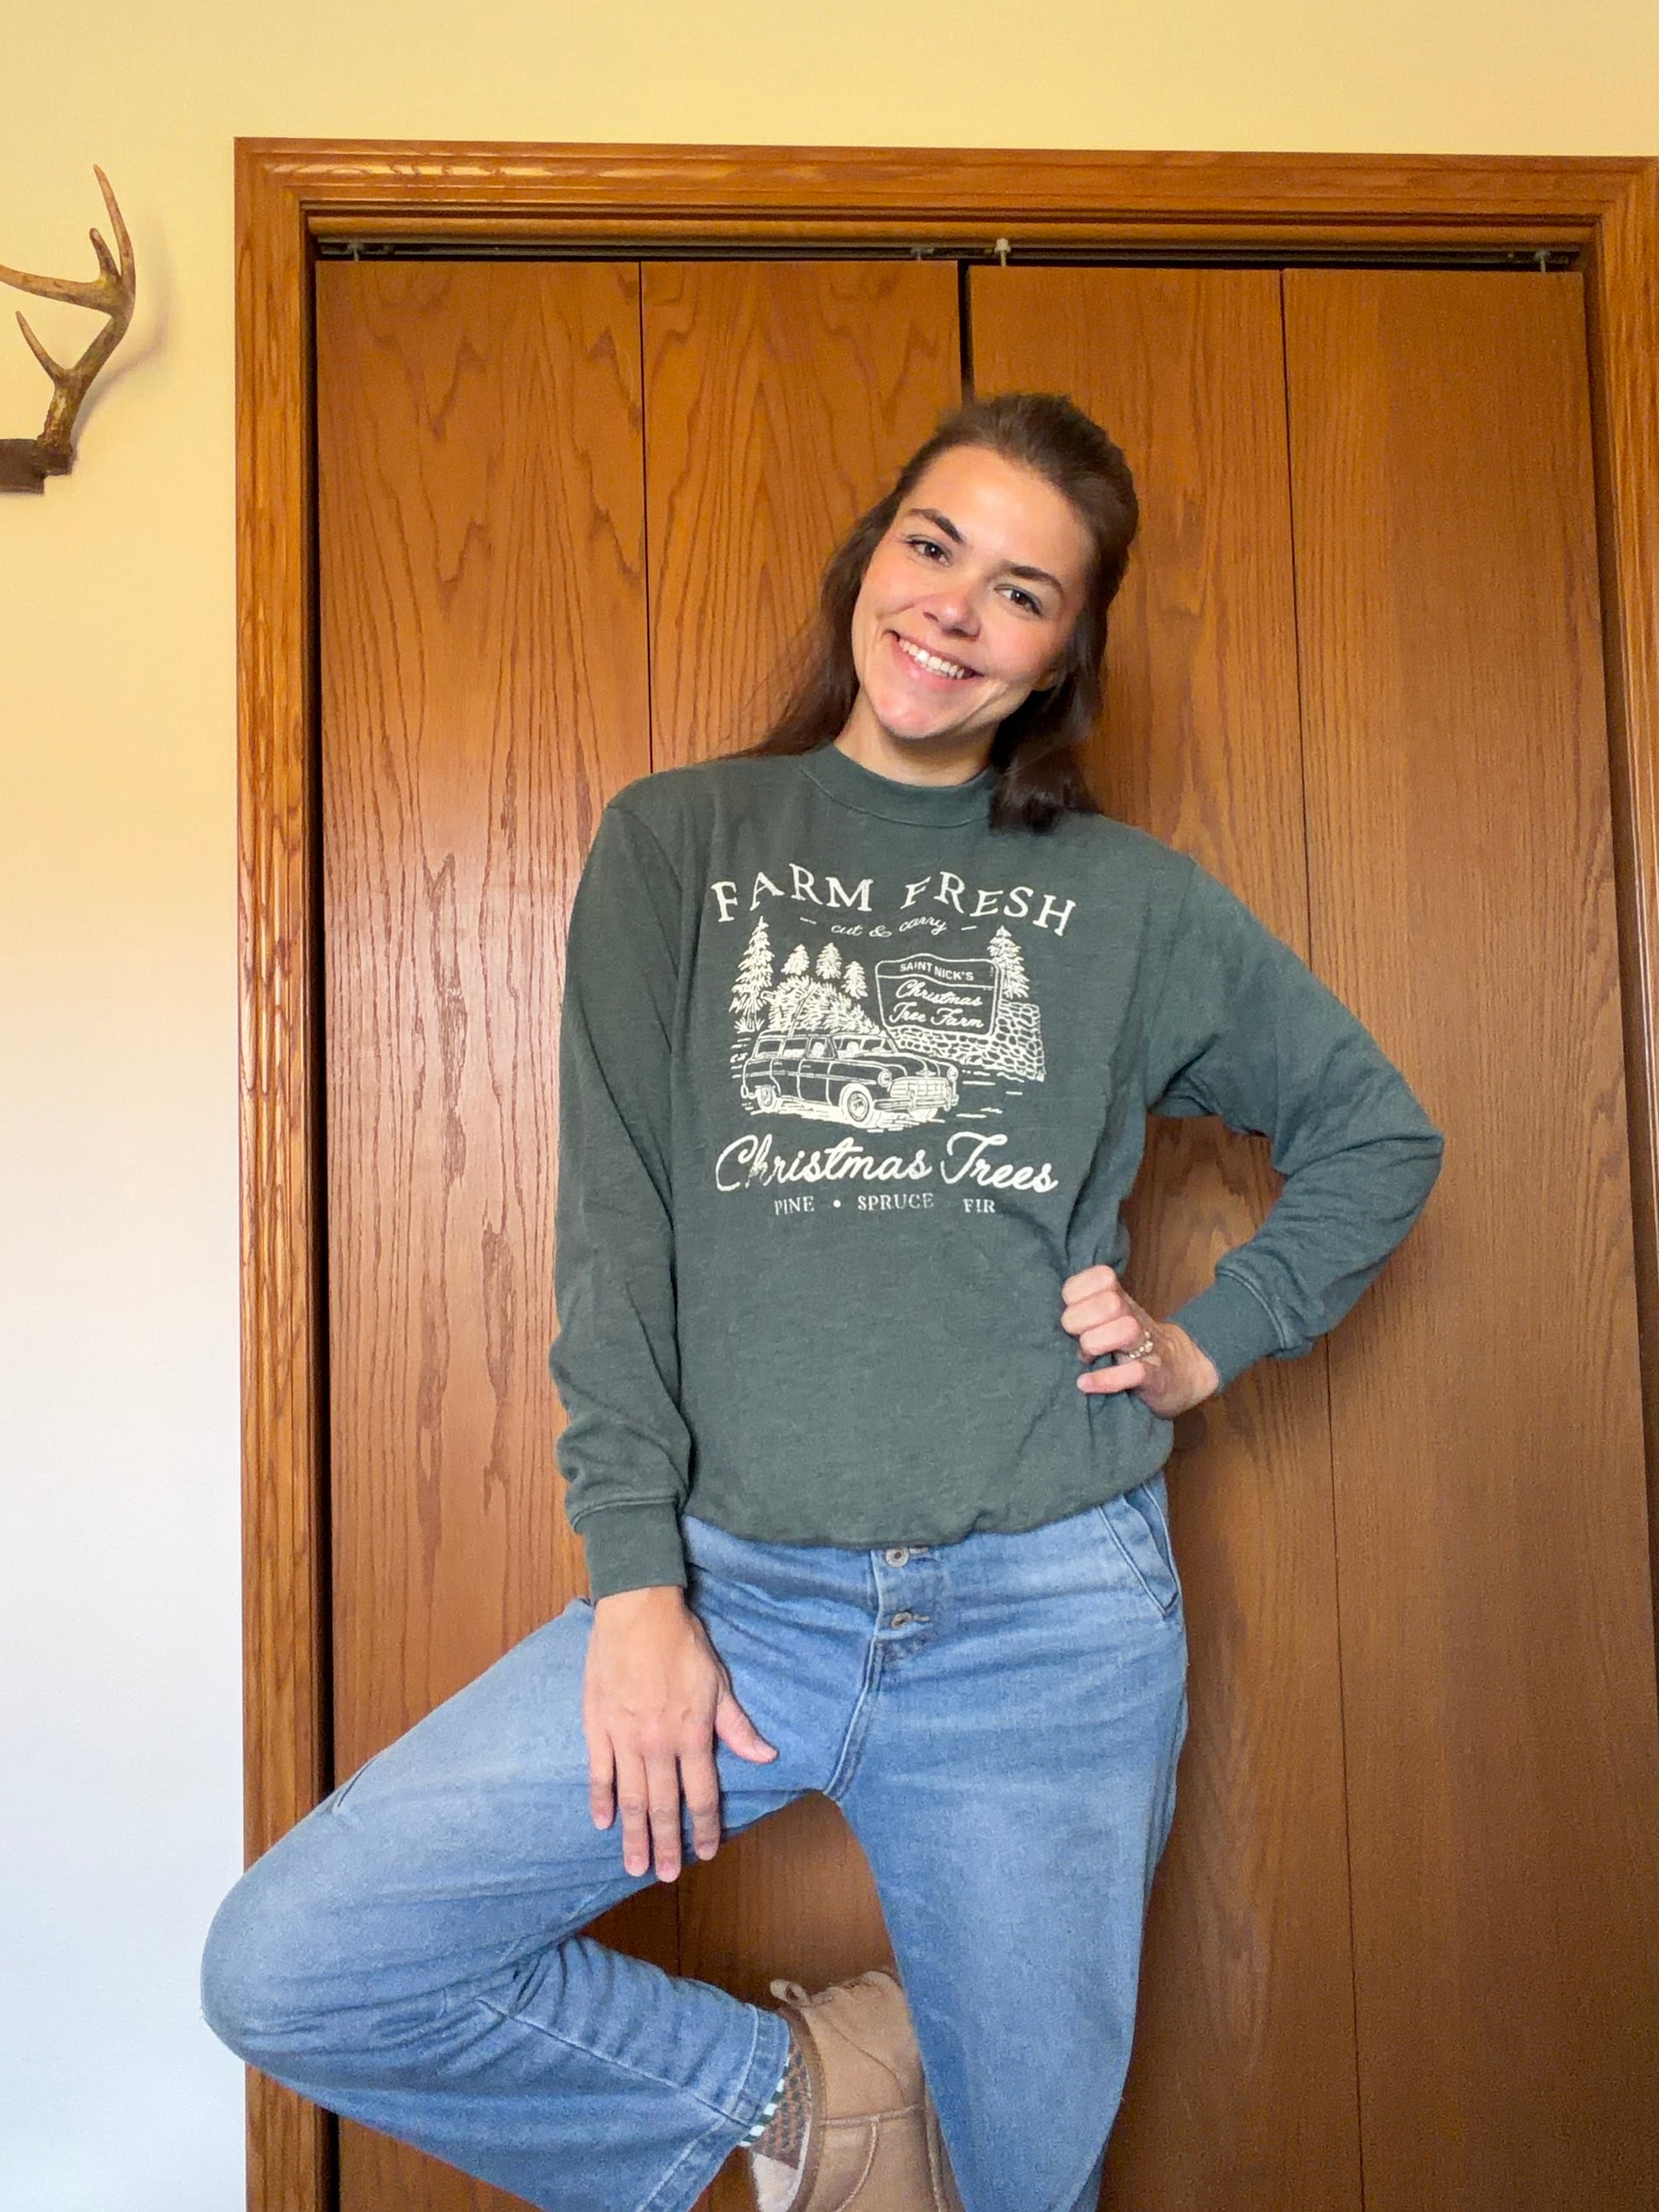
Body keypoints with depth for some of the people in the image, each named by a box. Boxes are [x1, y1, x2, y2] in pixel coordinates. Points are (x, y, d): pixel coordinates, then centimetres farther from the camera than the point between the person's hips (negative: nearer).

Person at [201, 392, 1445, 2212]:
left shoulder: (1131, 902, 8)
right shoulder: (678, 844, 6)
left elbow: (1380, 1130, 18)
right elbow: (616, 1224, -2)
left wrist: (1218, 1341, 4)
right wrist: (636, 1579, -9)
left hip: (1052, 1617, 0)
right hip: (736, 1585, 1)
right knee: (284, 1973, -9)